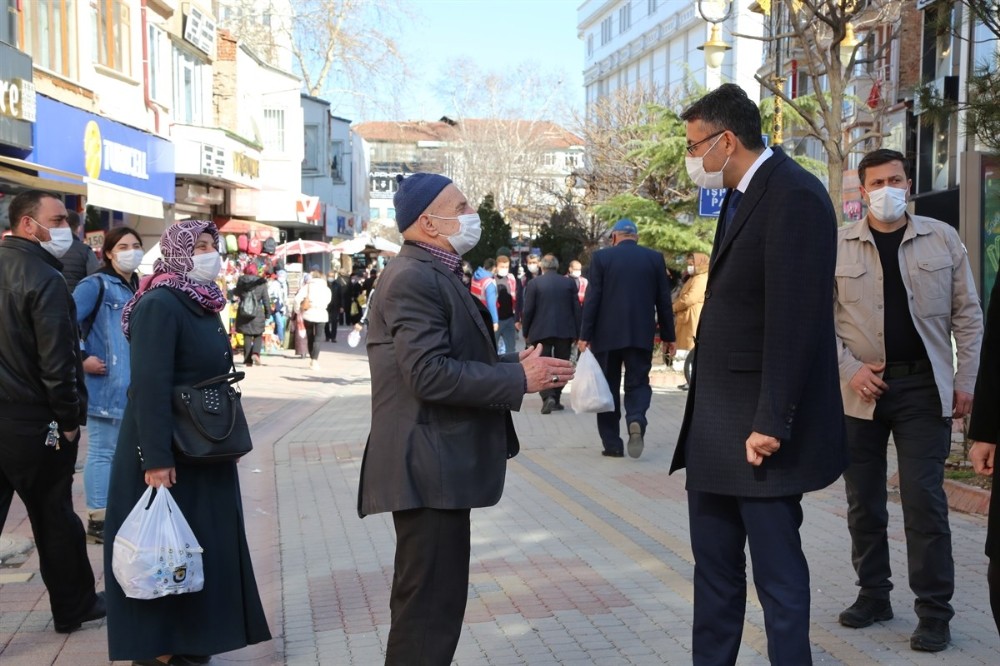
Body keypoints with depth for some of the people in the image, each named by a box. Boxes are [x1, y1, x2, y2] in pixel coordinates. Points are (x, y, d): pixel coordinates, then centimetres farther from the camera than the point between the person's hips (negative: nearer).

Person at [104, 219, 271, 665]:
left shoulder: (203, 305, 11)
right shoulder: (159, 305, -17)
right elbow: (149, 385, -23)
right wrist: (156, 459, -27)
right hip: (169, 448, -9)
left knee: (201, 542, 14)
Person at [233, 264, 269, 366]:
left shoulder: (241, 280, 0)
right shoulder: (261, 282, -2)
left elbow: (236, 293, 14)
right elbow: (266, 299, -1)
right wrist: (267, 314, 7)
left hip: (243, 313, 1)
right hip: (257, 313, -1)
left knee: (247, 336, 7)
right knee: (258, 335, 11)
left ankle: (248, 360, 6)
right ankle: (255, 353, -13)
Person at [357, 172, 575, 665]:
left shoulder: (435, 274, 16)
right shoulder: (414, 278, -17)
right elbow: (431, 375, -26)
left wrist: (516, 363, 5)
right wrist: (519, 379, -20)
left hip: (440, 464, 11)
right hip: (428, 469, -11)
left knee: (428, 600, 20)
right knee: (430, 604, -4)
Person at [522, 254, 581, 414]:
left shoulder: (534, 284, -3)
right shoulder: (569, 283, 3)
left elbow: (528, 310, -5)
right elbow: (577, 309, 3)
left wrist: (526, 332, 5)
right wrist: (577, 333, 9)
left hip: (541, 331, -2)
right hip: (565, 331, 2)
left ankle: (548, 397, -16)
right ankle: (556, 400, 14)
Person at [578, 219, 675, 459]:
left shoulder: (601, 257, -2)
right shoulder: (654, 258, 4)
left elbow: (592, 298, -5)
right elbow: (663, 300, 5)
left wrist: (585, 335, -2)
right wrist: (667, 335, 11)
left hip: (607, 334, -1)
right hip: (641, 334, 1)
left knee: (608, 387, 8)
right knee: (637, 383, 9)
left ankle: (612, 444, 9)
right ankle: (636, 420, -21)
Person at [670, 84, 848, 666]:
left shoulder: (794, 196, -15)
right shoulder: (739, 197, 14)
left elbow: (794, 321, -21)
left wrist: (770, 423, -22)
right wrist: (704, 413, 10)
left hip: (758, 429, -9)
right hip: (715, 426, 9)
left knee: (778, 574, 3)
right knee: (714, 565, 16)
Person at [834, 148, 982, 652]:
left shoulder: (942, 239, 3)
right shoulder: (838, 247, 1)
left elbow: (967, 314, 5)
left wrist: (965, 381, 0)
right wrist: (850, 369, -10)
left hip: (924, 387, -1)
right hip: (861, 390, 1)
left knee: (924, 499, -4)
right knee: (863, 501, 10)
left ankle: (934, 611, 7)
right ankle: (873, 595, 25)